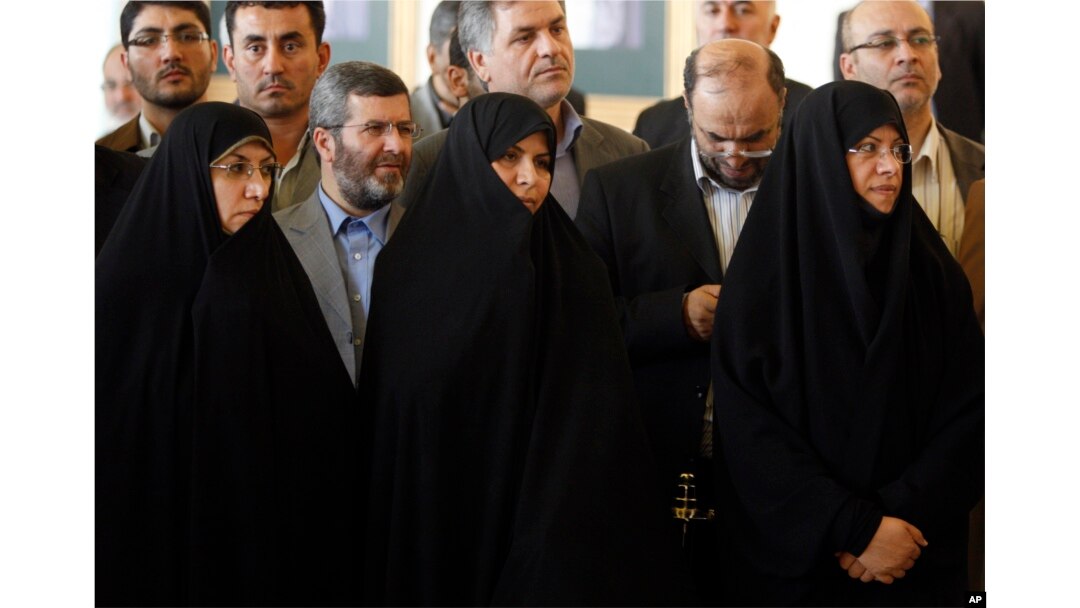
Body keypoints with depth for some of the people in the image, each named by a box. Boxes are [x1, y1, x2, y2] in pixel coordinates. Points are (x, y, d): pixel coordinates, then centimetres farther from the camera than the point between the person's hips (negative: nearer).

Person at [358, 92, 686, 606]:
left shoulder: (577, 279, -1)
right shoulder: (407, 267, 2)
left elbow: (597, 424, -4)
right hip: (432, 530, 1)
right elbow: (384, 419, 5)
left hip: (546, 519, -1)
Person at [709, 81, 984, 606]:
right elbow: (749, 427, -11)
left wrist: (900, 515, -16)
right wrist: (855, 528, -17)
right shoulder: (764, 274, -6)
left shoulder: (933, 272, 2)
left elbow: (968, 410, -2)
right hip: (801, 560, -2)